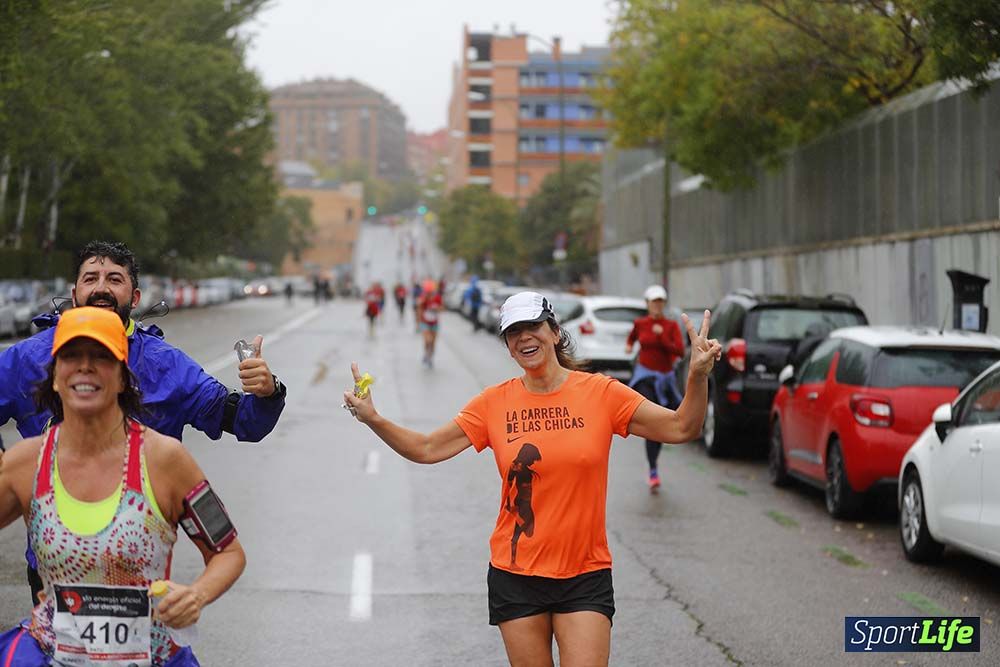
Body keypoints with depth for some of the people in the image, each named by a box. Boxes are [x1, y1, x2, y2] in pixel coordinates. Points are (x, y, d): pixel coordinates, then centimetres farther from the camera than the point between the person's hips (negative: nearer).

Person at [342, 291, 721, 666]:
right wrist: (373, 419, -13)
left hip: (585, 577, -1)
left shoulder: (600, 392, -3)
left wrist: (698, 376, -23)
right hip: (516, 577, 2)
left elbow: (680, 428, -7)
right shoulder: (494, 403, 1)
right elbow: (427, 449, 1)